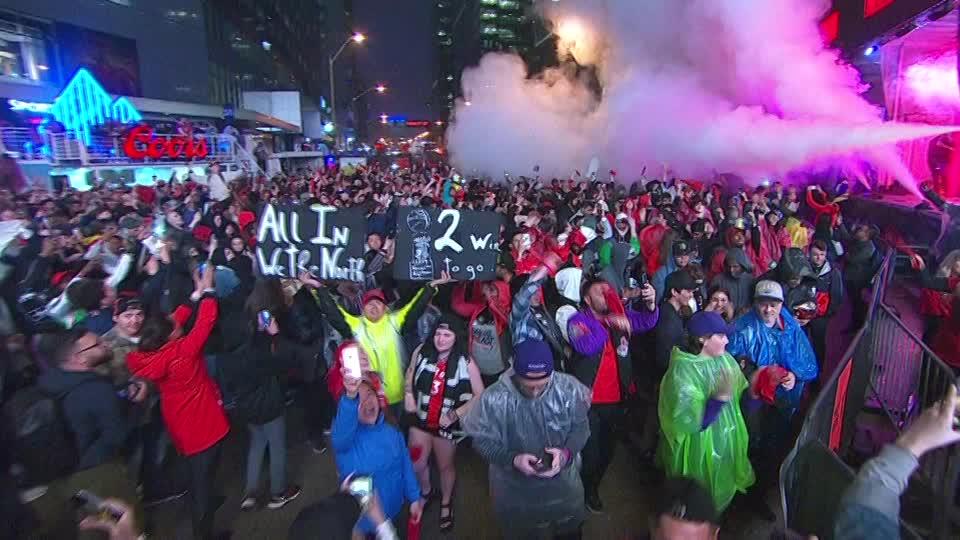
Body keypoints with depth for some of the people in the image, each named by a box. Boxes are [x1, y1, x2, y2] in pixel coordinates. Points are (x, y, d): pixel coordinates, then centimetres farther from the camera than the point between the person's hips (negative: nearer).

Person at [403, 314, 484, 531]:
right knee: (417, 464, 13)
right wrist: (408, 393, -4)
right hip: (420, 419, 3)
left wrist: (455, 414, -17)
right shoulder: (422, 351, -10)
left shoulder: (465, 362, -19)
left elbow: (480, 394, -12)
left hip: (447, 424, -2)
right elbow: (410, 371, 11)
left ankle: (446, 503, 45)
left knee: (445, 466, 17)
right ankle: (425, 493, 47)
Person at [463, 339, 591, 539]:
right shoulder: (493, 399, -27)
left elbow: (581, 426, -7)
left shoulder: (569, 388, -21)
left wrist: (567, 452, -24)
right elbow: (482, 441, -16)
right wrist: (513, 459, -30)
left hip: (563, 482, 3)